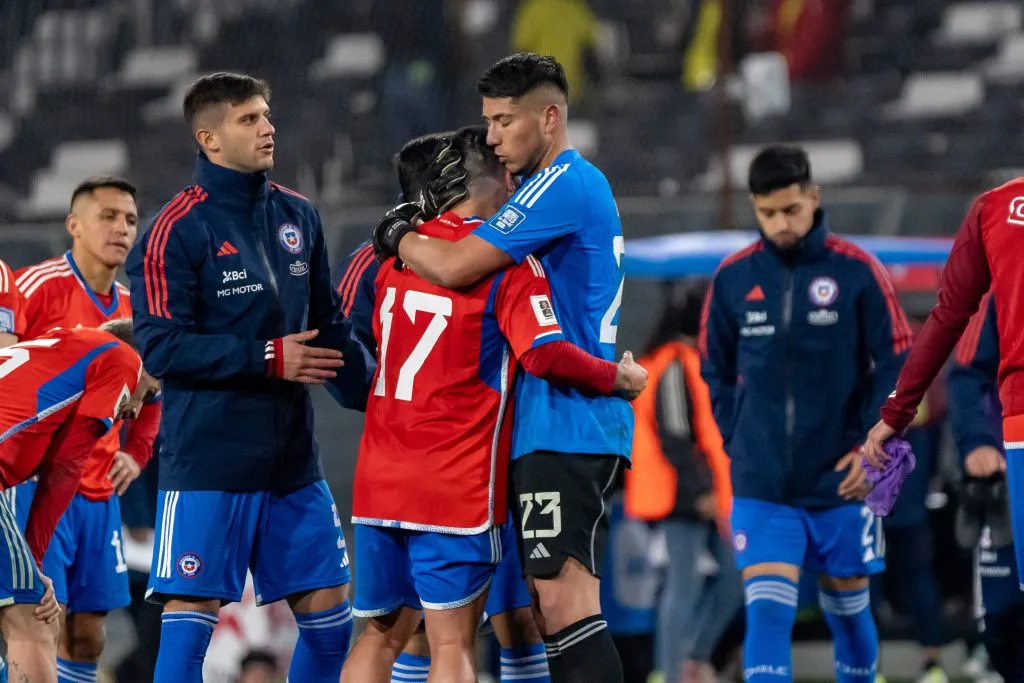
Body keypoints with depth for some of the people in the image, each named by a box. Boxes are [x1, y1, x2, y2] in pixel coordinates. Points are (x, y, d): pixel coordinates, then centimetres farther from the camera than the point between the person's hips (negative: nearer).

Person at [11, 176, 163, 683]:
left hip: (100, 493, 7)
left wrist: (136, 453, 16)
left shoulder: (131, 308, 13)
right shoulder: (38, 286, -9)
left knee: (87, 637, 7)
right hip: (37, 483, -7)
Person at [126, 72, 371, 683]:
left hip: (293, 458, 6)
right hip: (208, 464, -6)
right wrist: (268, 358, -18)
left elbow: (328, 326, 20)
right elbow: (161, 347, -15)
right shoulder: (177, 229, -9)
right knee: (192, 612, -6)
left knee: (330, 609, 6)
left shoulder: (298, 216, 10)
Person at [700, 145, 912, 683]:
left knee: (847, 609, 12)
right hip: (761, 487, 1)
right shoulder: (733, 278, 0)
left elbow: (897, 364, -2)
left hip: (841, 479, 0)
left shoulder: (857, 272, -6)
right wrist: (737, 442, 4)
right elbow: (717, 370, 13)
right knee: (766, 614, -12)